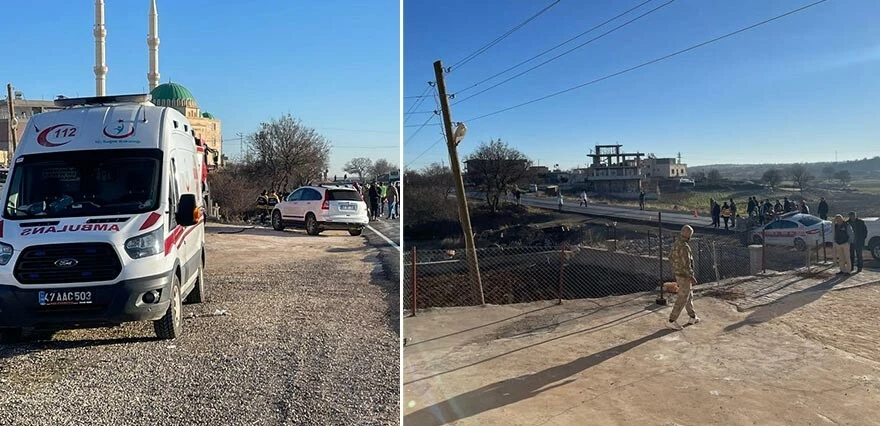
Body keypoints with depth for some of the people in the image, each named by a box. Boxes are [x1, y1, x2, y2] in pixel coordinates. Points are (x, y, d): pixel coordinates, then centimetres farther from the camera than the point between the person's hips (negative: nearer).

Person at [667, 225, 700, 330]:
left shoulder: (676, 244, 4)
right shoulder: (684, 247, -27)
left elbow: (670, 258, 16)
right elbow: (686, 265, -27)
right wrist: (692, 277, -20)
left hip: (678, 274, 10)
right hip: (684, 276, -10)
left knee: (689, 295, 23)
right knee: (682, 299, -3)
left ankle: (692, 317, 37)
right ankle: (672, 321, -1)